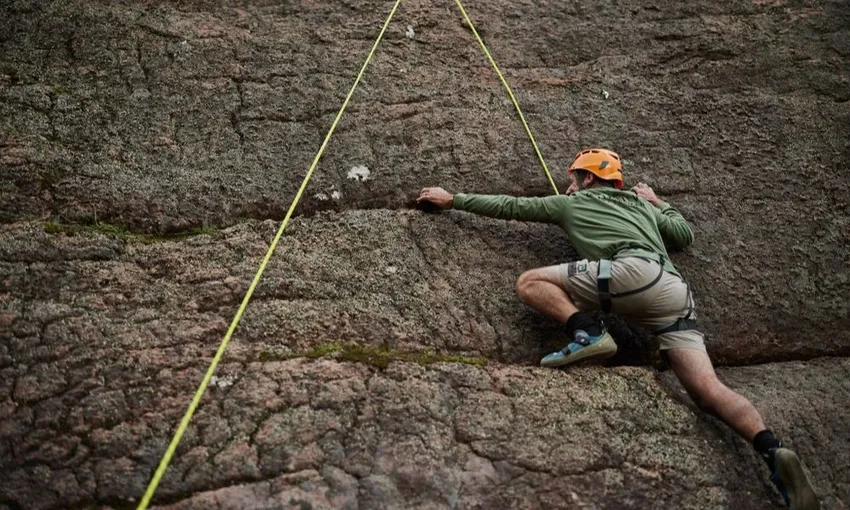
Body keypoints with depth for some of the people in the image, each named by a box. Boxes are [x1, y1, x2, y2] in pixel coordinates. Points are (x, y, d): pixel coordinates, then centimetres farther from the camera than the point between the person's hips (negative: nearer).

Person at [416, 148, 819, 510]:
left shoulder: (571, 203, 25)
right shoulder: (643, 205, 36)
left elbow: (510, 206, 29)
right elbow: (685, 235, 43)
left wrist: (453, 199, 39)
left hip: (633, 270, -6)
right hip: (676, 292, 6)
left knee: (529, 282, 3)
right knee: (706, 389, -2)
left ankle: (587, 333, -18)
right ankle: (774, 453, -22)